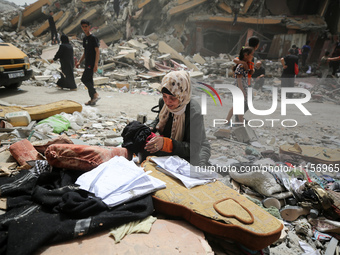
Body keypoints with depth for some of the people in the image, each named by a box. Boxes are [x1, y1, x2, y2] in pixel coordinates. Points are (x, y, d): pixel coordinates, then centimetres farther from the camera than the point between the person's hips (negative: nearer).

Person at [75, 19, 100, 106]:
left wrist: (96, 64, -22)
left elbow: (97, 51, -15)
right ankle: (92, 99, 12)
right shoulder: (84, 39, 16)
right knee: (89, 80, 8)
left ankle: (95, 94, -7)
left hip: (92, 63, -9)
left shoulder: (93, 38, -9)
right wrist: (79, 61, 18)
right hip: (87, 63, 9)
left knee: (84, 79, -13)